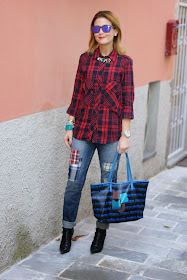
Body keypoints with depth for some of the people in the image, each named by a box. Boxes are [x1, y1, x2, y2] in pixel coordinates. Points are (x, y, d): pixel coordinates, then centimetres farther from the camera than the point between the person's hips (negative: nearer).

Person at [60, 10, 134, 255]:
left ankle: (101, 231, 26)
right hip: (83, 129, 2)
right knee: (74, 182, 2)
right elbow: (77, 94, 8)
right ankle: (68, 231, 20)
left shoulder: (124, 62, -1)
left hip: (110, 132, -2)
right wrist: (70, 126, 5)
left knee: (108, 184, 8)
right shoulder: (85, 59, 6)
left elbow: (128, 101, -3)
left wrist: (125, 134, -6)